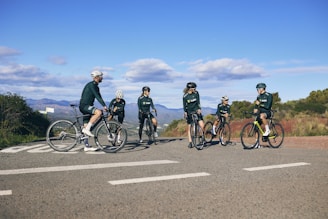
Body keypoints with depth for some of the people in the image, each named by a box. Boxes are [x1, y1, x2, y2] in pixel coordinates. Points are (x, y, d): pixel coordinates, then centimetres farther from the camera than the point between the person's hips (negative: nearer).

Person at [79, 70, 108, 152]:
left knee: (86, 126, 7)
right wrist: (104, 106, -27)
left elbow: (99, 97, 20)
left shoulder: (96, 86, 19)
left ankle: (87, 146, 9)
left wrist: (105, 106, 12)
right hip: (84, 106, -10)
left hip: (87, 106, 10)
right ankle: (87, 129, -24)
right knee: (99, 112, -32)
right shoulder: (91, 85, -12)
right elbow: (97, 96, -21)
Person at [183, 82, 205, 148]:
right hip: (189, 113, 0)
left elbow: (198, 102, -11)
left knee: (202, 126, -13)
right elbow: (184, 105, -6)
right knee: (189, 128, 4)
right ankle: (190, 142, 11)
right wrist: (185, 112, -17)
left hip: (197, 111, 0)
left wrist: (199, 109, -25)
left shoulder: (196, 93, -5)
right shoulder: (185, 96, -8)